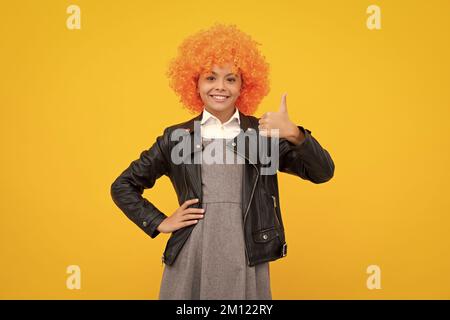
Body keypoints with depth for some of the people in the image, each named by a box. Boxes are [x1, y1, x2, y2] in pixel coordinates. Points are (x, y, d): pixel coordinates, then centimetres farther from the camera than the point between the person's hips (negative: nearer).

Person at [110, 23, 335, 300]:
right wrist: (159, 223, 3)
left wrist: (295, 135, -24)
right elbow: (123, 186, 13)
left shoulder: (264, 133, 3)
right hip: (190, 262, 1)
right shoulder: (177, 137, 4)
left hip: (246, 262, 0)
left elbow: (323, 173, -7)